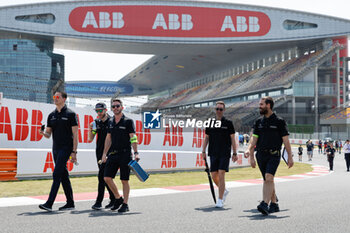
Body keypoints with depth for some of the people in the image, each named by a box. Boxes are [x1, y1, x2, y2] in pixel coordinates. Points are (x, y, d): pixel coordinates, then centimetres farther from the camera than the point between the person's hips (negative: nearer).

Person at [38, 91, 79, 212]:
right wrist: (43, 133, -10)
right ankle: (70, 203, 17)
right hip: (56, 148, 7)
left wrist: (74, 152, -13)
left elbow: (75, 134, -7)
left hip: (66, 148, -7)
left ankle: (49, 203, -16)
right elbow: (48, 134, 15)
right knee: (63, 176, 10)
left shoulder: (70, 114, -4)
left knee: (57, 174, -14)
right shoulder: (51, 115, 14)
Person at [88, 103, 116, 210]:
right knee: (106, 177, 10)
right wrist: (90, 128, -7)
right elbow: (90, 139, 9)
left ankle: (99, 201, -11)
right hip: (99, 152, 6)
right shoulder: (96, 122, 11)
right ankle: (114, 199, 22)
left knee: (102, 176, -13)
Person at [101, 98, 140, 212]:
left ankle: (125, 204, 9)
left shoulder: (128, 121, -3)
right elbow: (108, 139, 17)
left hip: (125, 154, -5)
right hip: (113, 154, 5)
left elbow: (133, 138, -8)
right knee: (107, 178, -1)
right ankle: (118, 198, 17)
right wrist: (104, 153, 11)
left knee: (124, 180, -1)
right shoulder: (110, 122, 13)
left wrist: (136, 153, -17)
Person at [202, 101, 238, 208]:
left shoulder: (228, 123, 2)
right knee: (214, 175, 4)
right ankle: (224, 190, 32)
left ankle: (220, 200, -5)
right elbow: (206, 138, 14)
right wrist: (203, 151, 6)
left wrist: (235, 153, 0)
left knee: (221, 174, -11)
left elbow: (232, 139, 3)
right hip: (213, 153, 4)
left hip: (225, 153, -3)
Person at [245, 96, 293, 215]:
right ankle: (274, 204, 21)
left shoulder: (279, 121, -1)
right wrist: (249, 150, -3)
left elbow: (286, 140, 0)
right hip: (261, 155, 5)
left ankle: (265, 204, -28)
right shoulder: (259, 122, 12)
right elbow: (254, 139, 11)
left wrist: (290, 157, -1)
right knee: (267, 180, 9)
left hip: (273, 155, -5)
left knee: (269, 178, -20)